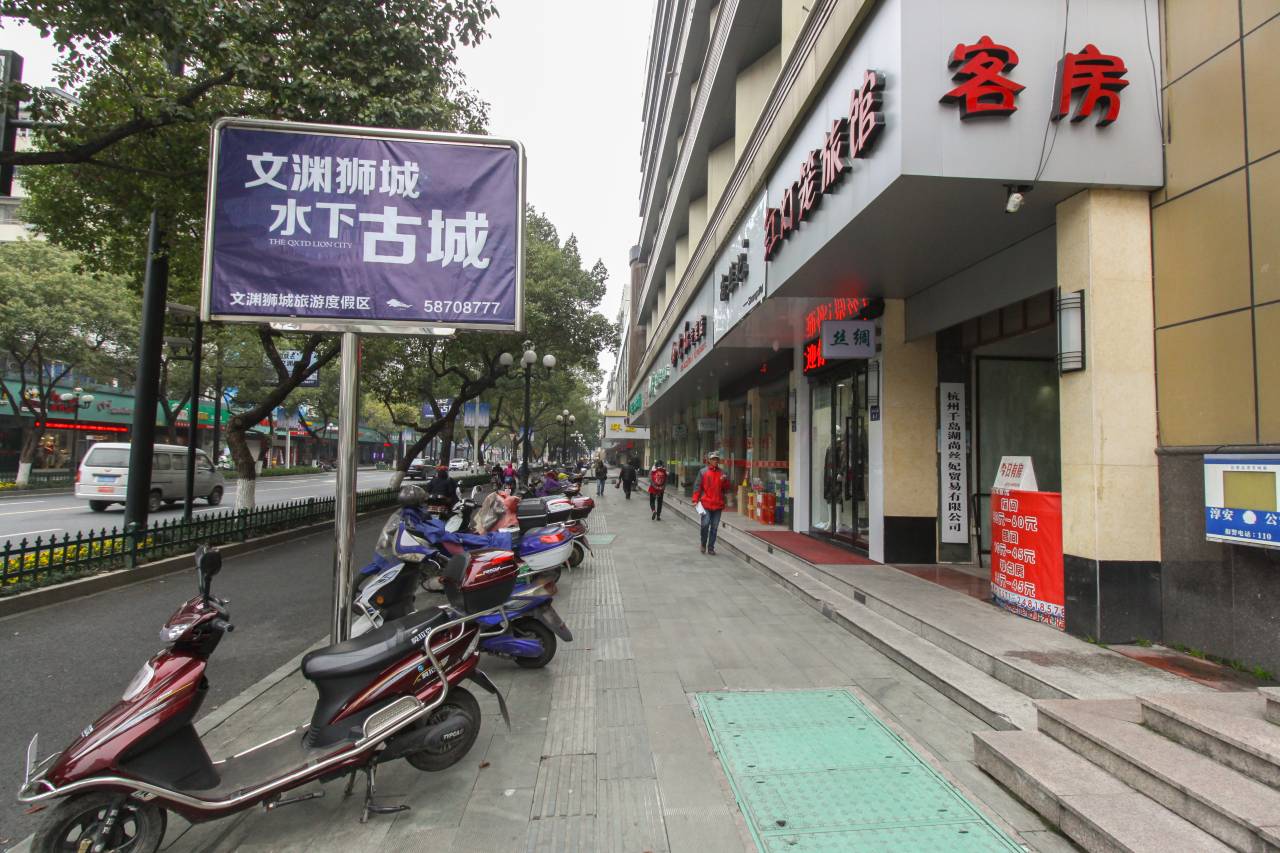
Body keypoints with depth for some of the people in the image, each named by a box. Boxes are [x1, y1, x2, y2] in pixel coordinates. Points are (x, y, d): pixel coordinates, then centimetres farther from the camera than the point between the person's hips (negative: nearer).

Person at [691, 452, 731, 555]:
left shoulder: (722, 473, 10)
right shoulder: (703, 472, 1)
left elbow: (726, 489, 12)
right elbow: (697, 486, 0)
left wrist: (725, 481, -7)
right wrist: (695, 500, -7)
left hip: (718, 504, 3)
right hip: (706, 503, -3)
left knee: (714, 527, 6)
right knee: (705, 524, -11)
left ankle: (711, 548, 15)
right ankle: (703, 544, 12)